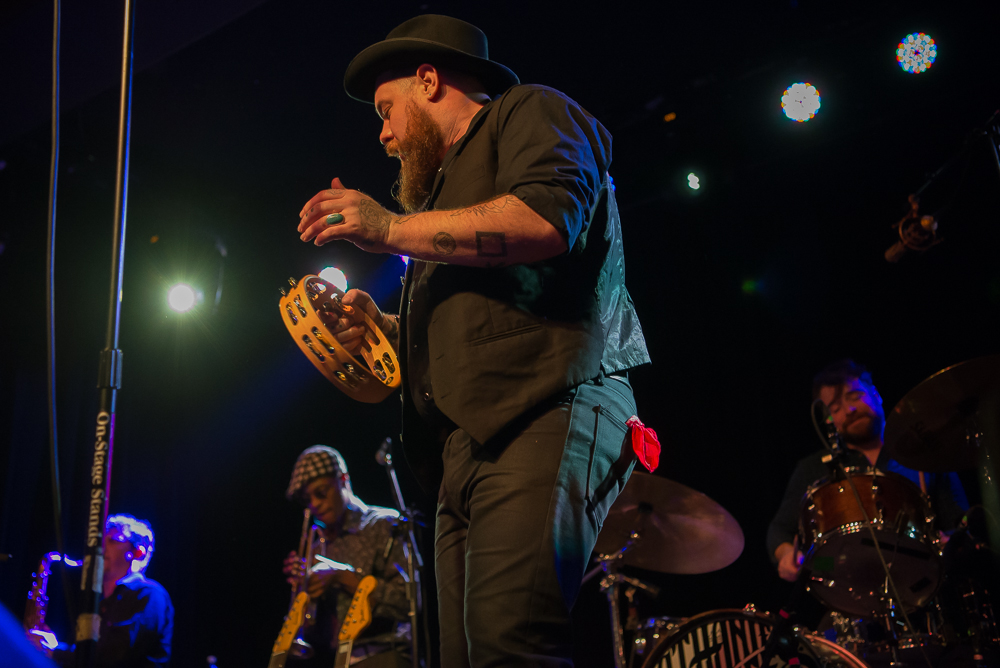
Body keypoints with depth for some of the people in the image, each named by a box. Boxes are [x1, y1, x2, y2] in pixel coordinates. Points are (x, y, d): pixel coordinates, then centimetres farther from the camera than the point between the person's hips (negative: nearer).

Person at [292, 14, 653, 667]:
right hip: (464, 446, 9)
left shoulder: (530, 111, 10)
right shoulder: (449, 180, 36)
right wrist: (382, 327, 21)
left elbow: (550, 216, -14)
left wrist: (394, 229, -8)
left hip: (540, 418, -9)